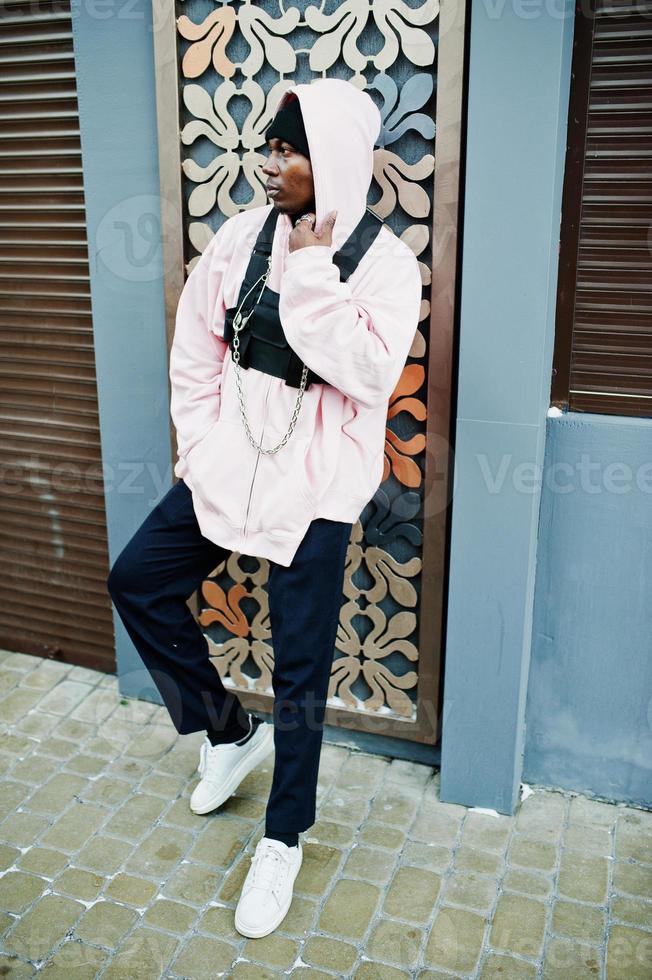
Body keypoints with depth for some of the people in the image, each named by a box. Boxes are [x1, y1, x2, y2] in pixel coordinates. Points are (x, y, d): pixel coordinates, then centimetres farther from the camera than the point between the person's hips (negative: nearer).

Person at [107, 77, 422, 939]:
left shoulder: (385, 260, -10)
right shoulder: (243, 234, 1)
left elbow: (367, 374, -23)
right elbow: (193, 354, 7)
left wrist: (314, 270, -21)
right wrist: (201, 451, 3)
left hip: (316, 487, -5)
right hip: (226, 467, 5)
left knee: (300, 671, 4)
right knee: (137, 581, 9)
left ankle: (284, 839, 28)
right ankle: (230, 731, 29)